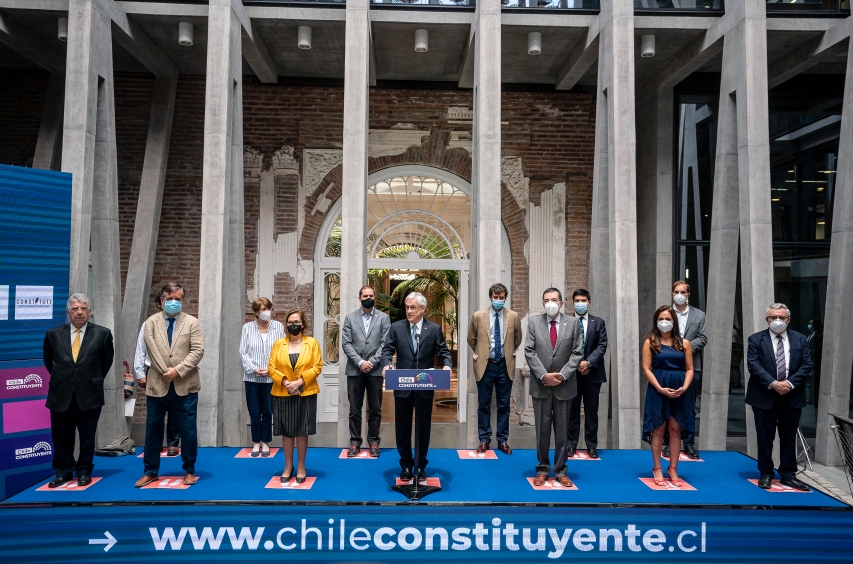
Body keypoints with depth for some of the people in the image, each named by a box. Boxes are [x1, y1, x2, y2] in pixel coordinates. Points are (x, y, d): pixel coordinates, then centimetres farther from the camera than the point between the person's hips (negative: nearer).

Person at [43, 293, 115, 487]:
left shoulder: (102, 333, -4)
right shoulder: (53, 334, 2)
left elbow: (107, 360, 8)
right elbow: (48, 361, 16)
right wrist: (60, 379, 15)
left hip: (89, 395, -2)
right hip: (61, 395, 2)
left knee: (87, 437, 8)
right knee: (61, 437, 10)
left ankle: (84, 471, 22)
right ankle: (63, 471, 24)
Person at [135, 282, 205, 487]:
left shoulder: (192, 322, 2)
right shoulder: (151, 322, 5)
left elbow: (198, 351, -7)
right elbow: (152, 349, -5)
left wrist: (178, 370, -16)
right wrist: (165, 372, -13)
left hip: (185, 386, -1)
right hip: (157, 385, 1)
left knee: (188, 431, 5)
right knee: (153, 430, 11)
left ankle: (189, 470, 19)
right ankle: (151, 471, 26)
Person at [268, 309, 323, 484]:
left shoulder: (312, 342, 1)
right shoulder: (278, 344, 5)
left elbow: (317, 367, -4)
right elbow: (271, 368, 0)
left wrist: (299, 382, -15)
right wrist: (286, 382, -14)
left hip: (305, 394, -1)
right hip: (282, 394, 2)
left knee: (302, 432, 4)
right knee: (286, 432, 7)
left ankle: (301, 467, 17)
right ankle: (288, 466, 21)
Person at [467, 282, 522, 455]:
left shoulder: (513, 316, -1)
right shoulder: (478, 316, -4)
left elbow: (517, 339, 15)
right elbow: (471, 339, 10)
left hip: (505, 365, 1)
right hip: (485, 364, -1)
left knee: (504, 405, 8)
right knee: (484, 405, 7)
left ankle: (503, 440, 19)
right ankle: (484, 440, 17)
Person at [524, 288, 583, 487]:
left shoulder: (572, 322, 3)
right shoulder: (534, 322, 2)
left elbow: (577, 353, -1)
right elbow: (529, 352, -3)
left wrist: (562, 375, -12)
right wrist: (544, 375, -13)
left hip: (564, 385, 0)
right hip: (541, 385, 0)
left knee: (562, 430, 8)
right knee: (542, 429, 7)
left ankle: (560, 471, 19)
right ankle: (542, 469, 19)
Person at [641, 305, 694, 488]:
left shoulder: (684, 343, 6)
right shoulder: (650, 342, -1)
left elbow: (690, 369, 6)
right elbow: (646, 369, -5)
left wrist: (684, 387, -10)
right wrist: (660, 388, -14)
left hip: (679, 391, 2)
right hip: (657, 390, -2)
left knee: (675, 429, 7)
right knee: (658, 429, 3)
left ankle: (673, 469, 16)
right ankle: (657, 469, 11)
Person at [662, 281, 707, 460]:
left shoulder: (699, 315, 9)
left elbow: (702, 338, 1)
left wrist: (686, 346, -13)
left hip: (691, 366, 2)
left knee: (690, 408, 8)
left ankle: (689, 444, 17)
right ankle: (668, 443, 14)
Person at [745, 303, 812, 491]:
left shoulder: (800, 339, 7)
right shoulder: (756, 339, -1)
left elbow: (806, 365, 0)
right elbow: (753, 365, -9)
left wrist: (790, 383, -14)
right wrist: (772, 383, -20)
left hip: (792, 396, 2)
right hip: (764, 396, -2)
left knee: (789, 437, 10)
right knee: (765, 437, 5)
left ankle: (788, 475, 20)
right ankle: (766, 474, 16)